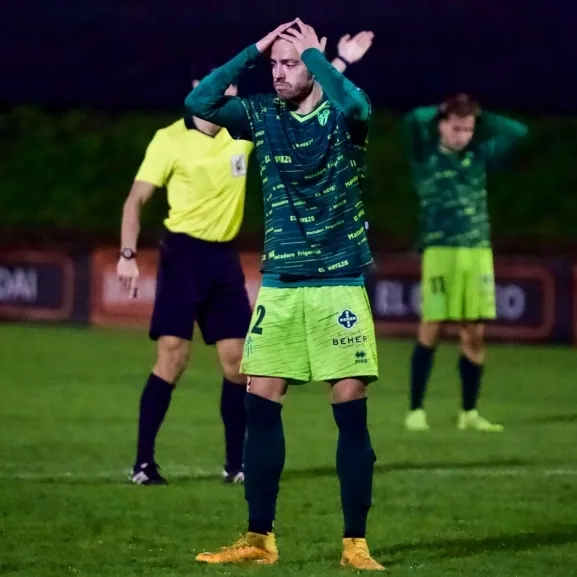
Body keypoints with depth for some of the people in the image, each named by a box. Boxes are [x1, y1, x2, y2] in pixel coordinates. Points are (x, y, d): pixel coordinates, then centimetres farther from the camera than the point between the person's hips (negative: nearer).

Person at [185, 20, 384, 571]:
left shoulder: (344, 117, -5)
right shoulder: (262, 115, 5)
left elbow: (354, 104, -29)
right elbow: (198, 104, -8)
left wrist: (314, 53, -18)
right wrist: (253, 50, -11)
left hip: (338, 286, -4)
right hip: (278, 286, 4)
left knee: (351, 412, -4)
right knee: (260, 407, 1)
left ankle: (355, 544, 3)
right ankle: (259, 540, 9)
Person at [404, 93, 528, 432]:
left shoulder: (478, 155, 11)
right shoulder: (427, 155, 1)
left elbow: (518, 132, 11)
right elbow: (415, 119, -16)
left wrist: (479, 116, 9)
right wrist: (441, 111, 2)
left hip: (479, 252, 4)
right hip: (441, 251, -4)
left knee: (475, 334, 4)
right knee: (430, 331, -5)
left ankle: (469, 413, 11)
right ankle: (416, 411, -1)